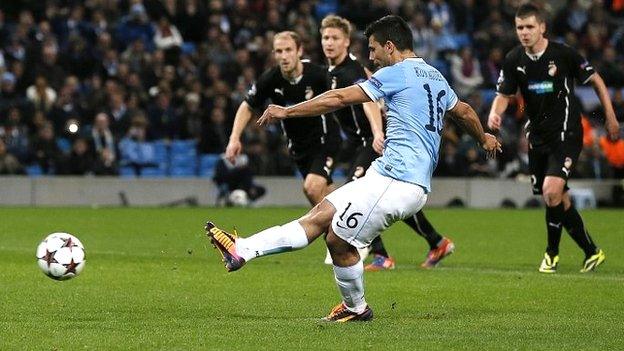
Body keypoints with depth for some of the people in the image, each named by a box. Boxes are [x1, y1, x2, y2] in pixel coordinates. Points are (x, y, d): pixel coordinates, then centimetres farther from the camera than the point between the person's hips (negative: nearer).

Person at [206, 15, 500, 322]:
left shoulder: (396, 74, -8)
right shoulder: (435, 77, 18)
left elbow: (339, 98, -9)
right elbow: (465, 112, 33)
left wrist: (286, 112, -3)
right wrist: (484, 138, 54)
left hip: (395, 180, -10)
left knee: (339, 240, -2)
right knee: (320, 215, 4)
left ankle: (356, 308, 17)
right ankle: (242, 250, 0)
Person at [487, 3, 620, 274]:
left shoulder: (564, 54, -12)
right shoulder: (514, 60, -1)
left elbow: (595, 80, 0)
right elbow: (504, 94, 6)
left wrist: (610, 117, -1)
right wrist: (495, 114, -16)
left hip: (566, 133, -5)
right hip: (538, 136, 5)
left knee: (551, 191, -21)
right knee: (559, 199, 9)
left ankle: (552, 252, -2)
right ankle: (591, 251, 26)